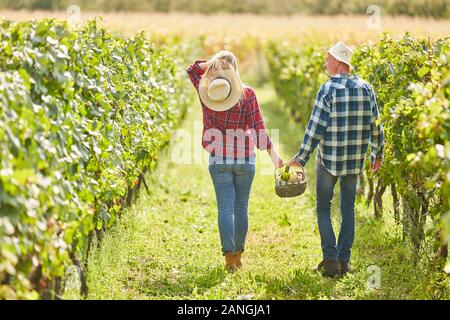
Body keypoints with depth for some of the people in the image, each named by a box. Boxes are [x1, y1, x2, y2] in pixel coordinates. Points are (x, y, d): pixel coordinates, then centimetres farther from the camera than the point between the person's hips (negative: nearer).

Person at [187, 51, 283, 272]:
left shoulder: (205, 91, -4)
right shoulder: (247, 93, -8)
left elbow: (193, 69, 16)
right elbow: (257, 126, -9)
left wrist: (211, 64, -2)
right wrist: (272, 153, -4)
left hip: (219, 159, 0)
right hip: (245, 159, 0)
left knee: (225, 207, 1)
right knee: (241, 207, 11)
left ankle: (229, 256, -8)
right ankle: (238, 254, 18)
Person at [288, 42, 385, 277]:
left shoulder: (328, 89, -12)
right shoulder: (365, 88, 2)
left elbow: (315, 127, -14)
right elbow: (375, 125, 7)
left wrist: (301, 158, -8)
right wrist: (377, 153, 18)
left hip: (328, 160, -4)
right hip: (355, 160, 4)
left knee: (323, 207, 8)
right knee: (348, 208, 13)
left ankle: (330, 259, -1)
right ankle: (344, 260, 13)